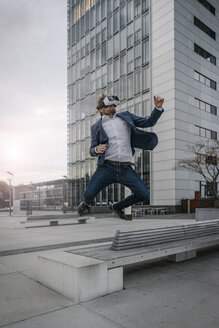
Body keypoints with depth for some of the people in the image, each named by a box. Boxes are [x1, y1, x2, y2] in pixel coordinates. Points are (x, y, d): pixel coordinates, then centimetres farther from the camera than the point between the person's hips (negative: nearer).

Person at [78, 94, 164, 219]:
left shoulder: (125, 116, 15)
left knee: (144, 195, -5)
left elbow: (149, 122, 14)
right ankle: (86, 204, 37)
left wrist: (158, 107, -2)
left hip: (126, 169, 2)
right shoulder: (97, 126, 10)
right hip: (106, 168, -1)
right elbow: (92, 151, 12)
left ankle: (116, 207, 22)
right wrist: (97, 149, -12)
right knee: (89, 195, -5)